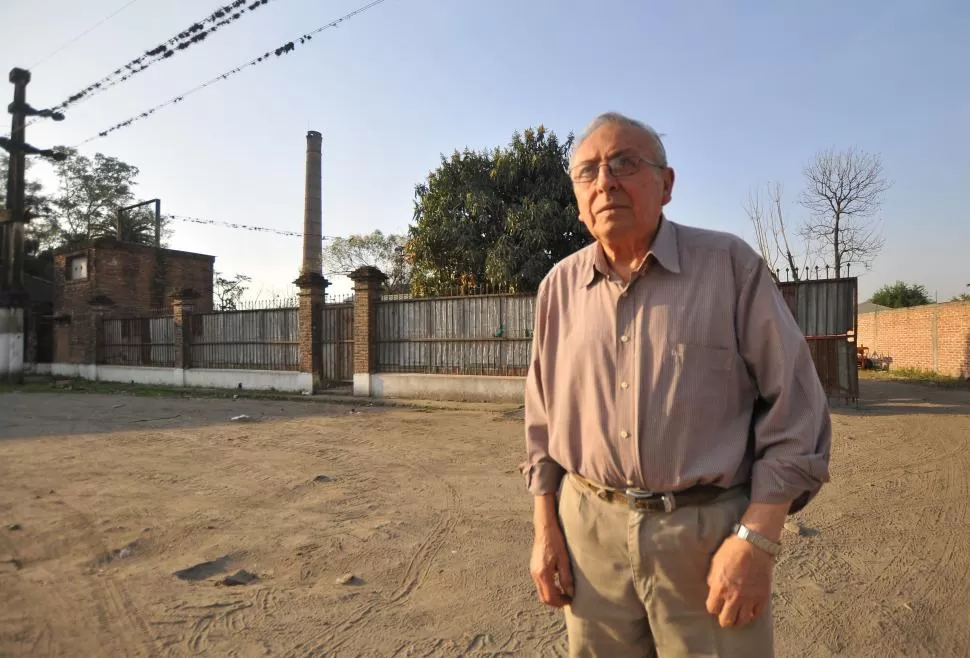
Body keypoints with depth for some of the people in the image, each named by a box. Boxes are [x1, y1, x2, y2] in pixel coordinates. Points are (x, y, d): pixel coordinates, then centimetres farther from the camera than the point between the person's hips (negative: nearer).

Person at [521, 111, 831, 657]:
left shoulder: (731, 265, -6)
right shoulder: (559, 287, 3)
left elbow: (793, 407, -6)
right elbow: (543, 417, 8)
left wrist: (757, 540, -12)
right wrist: (545, 529, 5)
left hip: (709, 533, -2)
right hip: (589, 532, 3)